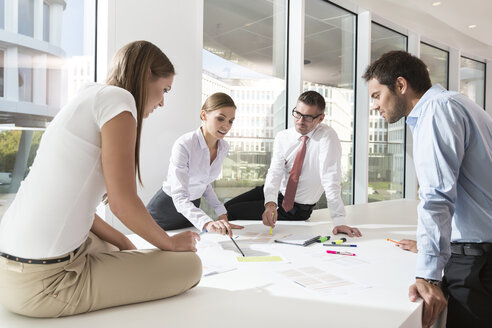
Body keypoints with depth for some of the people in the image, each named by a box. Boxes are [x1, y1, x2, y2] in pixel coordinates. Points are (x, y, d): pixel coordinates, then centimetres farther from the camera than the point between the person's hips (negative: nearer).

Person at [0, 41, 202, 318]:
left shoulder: (88, 97, 17)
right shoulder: (117, 97, -11)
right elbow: (123, 201, -17)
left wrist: (126, 245, 14)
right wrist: (171, 243, 0)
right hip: (45, 281, -10)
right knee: (189, 265, -5)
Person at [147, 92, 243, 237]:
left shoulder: (224, 147, -5)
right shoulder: (183, 145, -27)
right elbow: (179, 197, -33)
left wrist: (222, 214, -5)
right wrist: (207, 223, -49)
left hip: (192, 209, 6)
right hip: (165, 209, -6)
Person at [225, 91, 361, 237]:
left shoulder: (327, 136, -21)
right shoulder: (282, 137, -5)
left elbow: (331, 180, -27)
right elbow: (275, 172, -15)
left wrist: (339, 221, -32)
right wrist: (270, 203, -34)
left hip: (297, 207, -5)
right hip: (276, 193, 5)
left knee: (233, 213, -11)